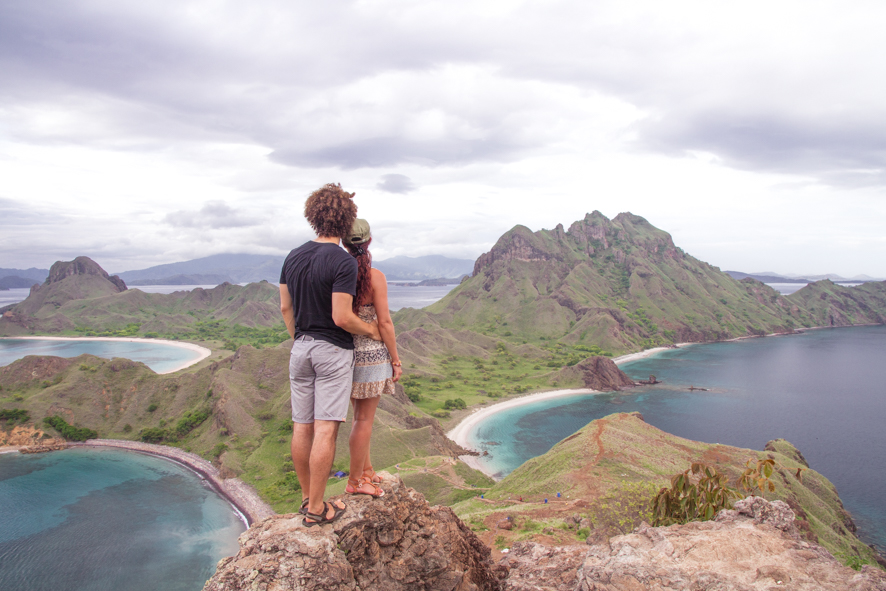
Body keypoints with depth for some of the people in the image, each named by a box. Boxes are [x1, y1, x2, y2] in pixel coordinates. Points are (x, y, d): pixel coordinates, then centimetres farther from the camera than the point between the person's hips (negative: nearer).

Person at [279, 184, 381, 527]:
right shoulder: (344, 262, -16)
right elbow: (342, 318, -19)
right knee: (325, 430, -2)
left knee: (302, 427, 11)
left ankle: (307, 498, 25)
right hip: (333, 350, -7)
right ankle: (316, 509, 5)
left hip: (300, 348, 7)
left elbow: (285, 308, 11)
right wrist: (370, 330, -1)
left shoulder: (293, 258, 6)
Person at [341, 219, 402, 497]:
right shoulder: (375, 276, -15)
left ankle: (367, 470, 33)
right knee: (364, 419, 5)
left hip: (345, 349, 6)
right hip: (371, 352, -6)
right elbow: (384, 322, -13)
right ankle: (355, 481, 15)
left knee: (361, 415, 21)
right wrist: (396, 360, -5)